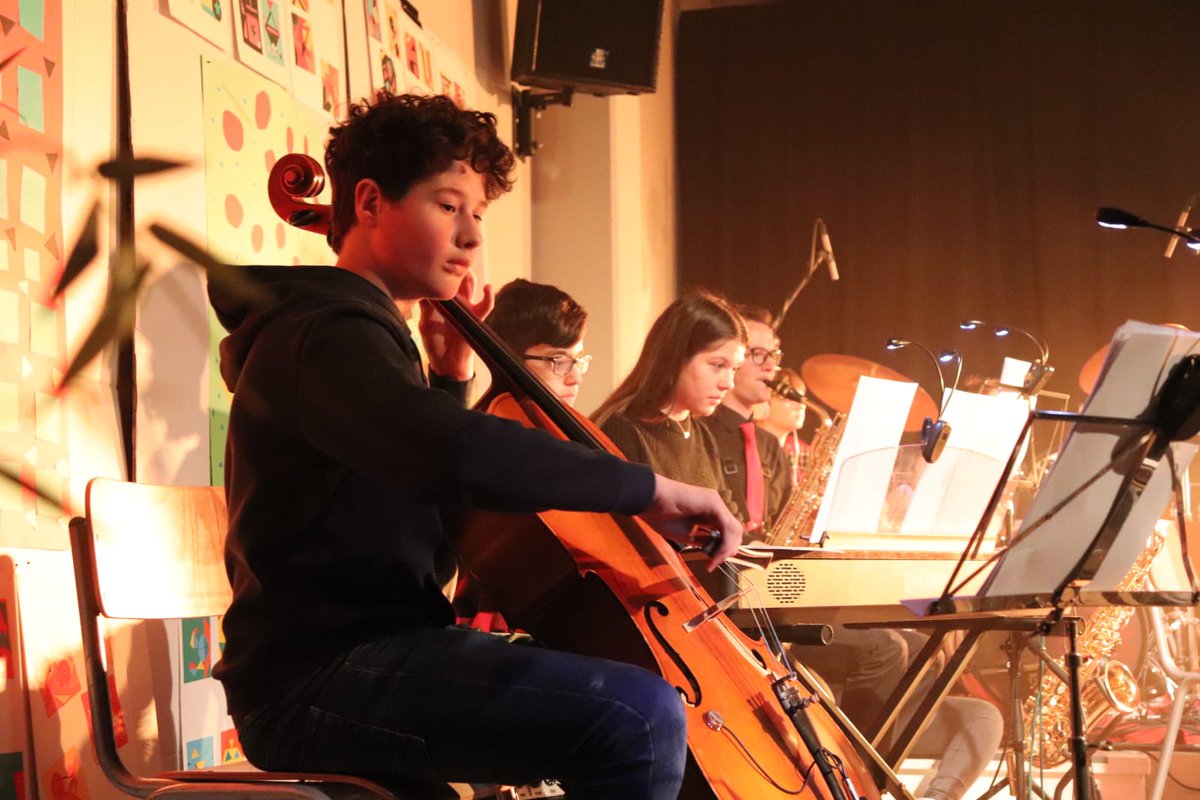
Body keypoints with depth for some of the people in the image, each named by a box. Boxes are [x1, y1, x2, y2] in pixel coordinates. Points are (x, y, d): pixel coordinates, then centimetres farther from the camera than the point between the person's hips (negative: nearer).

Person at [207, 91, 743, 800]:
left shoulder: (366, 334, 20)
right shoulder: (327, 336, -14)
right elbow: (453, 456, -34)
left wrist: (453, 376, 15)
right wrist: (648, 487, -28)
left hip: (372, 655, 11)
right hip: (314, 683, -11)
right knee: (637, 714, -30)